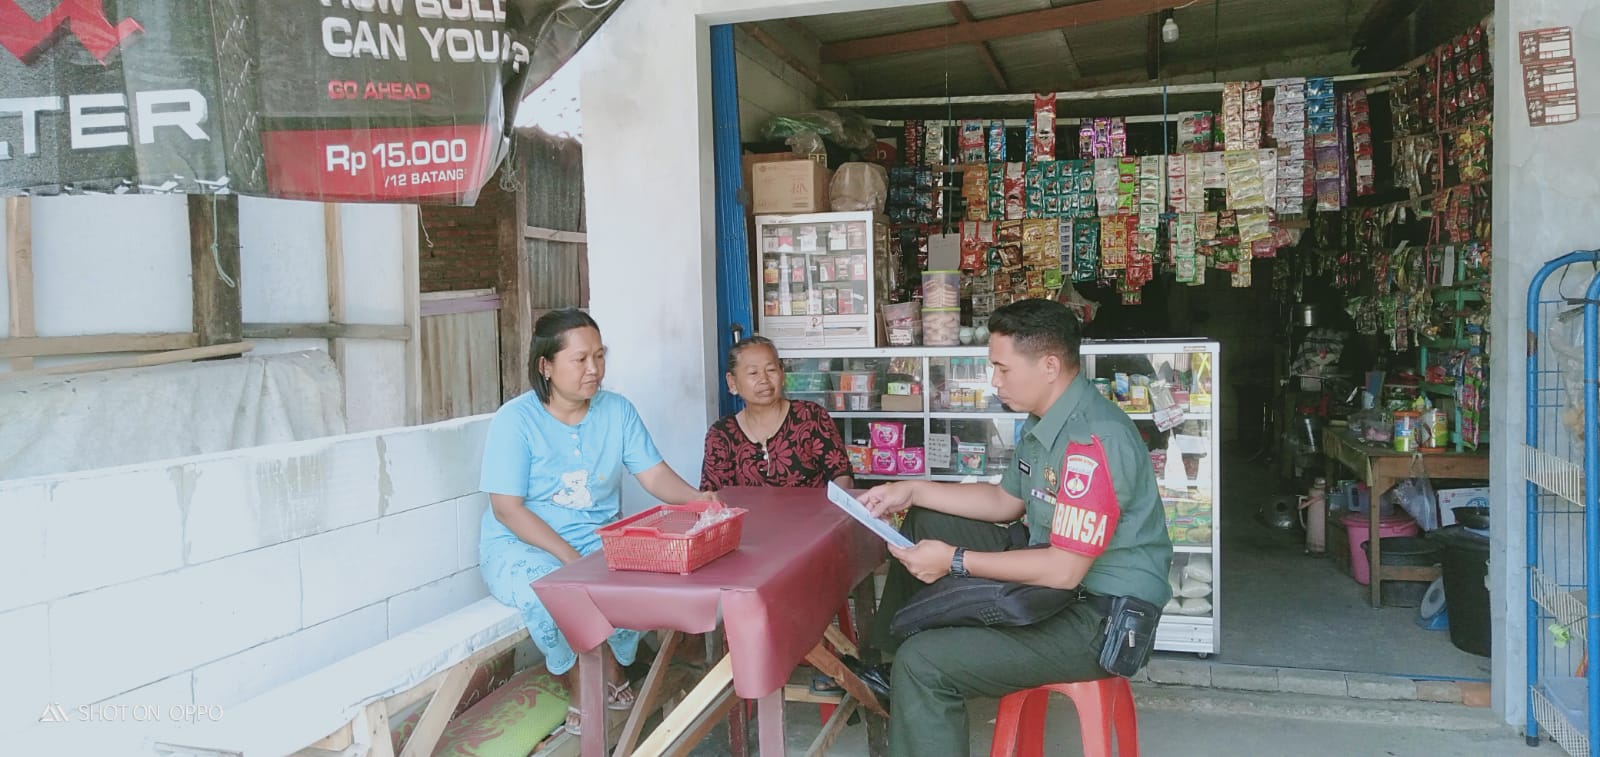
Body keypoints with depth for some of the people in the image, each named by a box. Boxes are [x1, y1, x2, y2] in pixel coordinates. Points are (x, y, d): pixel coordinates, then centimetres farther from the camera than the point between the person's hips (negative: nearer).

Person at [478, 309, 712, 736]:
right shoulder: (515, 420, -12)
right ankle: (582, 692, -6)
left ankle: (611, 675, 4)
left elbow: (655, 476, -3)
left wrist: (698, 500, -24)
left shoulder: (617, 411, 1)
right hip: (521, 545, -3)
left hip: (599, 538, 4)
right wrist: (569, 556, -26)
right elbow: (507, 509, -16)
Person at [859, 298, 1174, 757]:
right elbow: (1006, 501, 16)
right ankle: (885, 656, 21)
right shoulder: (1046, 421, 4)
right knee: (927, 524, 13)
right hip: (1054, 573, 10)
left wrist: (954, 561, -20)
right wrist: (912, 491, 7)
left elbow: (1063, 570, -27)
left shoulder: (1093, 440, -27)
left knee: (923, 665, -22)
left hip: (1100, 619, -10)